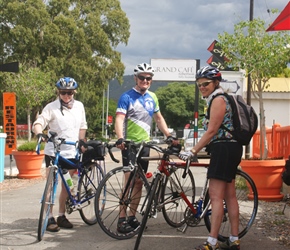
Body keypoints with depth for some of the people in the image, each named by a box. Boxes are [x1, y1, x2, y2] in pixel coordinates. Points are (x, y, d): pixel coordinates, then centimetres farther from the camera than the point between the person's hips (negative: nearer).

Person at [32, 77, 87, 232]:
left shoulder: (79, 106, 6)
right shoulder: (51, 107, -8)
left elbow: (82, 126, 16)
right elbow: (39, 122, -18)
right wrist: (39, 133, -38)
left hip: (71, 152, 4)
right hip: (53, 152, -4)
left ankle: (61, 216, 22)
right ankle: (50, 218, 4)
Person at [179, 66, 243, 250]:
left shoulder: (218, 99, -11)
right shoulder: (221, 99, 19)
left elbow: (211, 131, -17)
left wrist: (193, 151, -17)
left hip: (224, 149, -11)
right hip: (229, 149, 11)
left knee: (216, 196, -11)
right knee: (229, 195, 11)